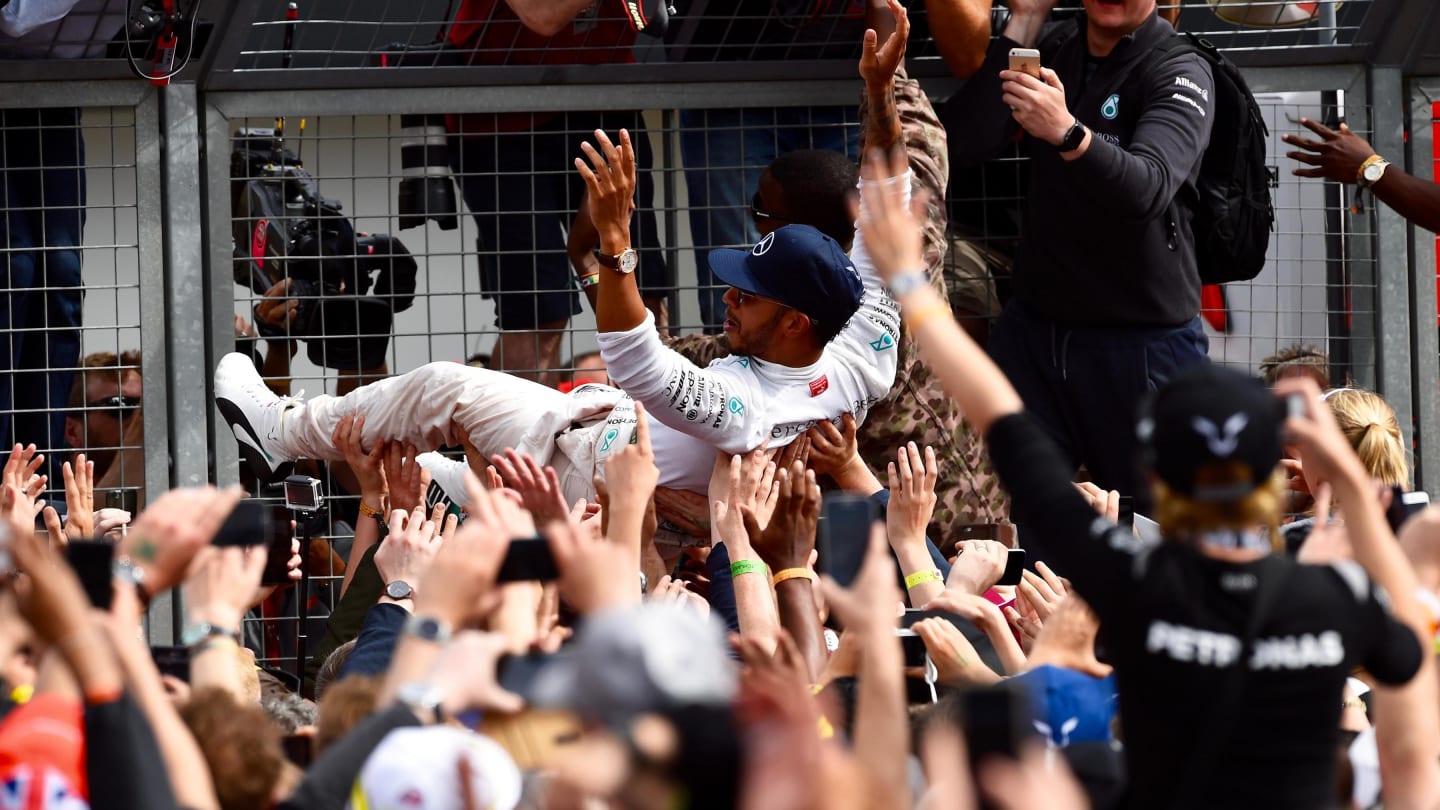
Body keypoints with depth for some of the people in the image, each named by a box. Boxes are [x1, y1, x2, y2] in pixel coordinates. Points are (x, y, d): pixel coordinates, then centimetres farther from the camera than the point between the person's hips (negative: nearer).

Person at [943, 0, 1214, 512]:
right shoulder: (1049, 48, 7)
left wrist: (1067, 132, -45)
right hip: (1033, 329, 4)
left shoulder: (1180, 74, -10)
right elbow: (962, 144, -4)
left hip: (1143, 342, -4)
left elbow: (1148, 190, -27)